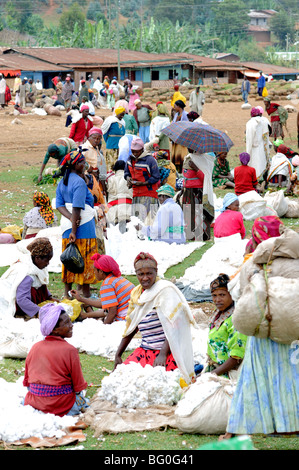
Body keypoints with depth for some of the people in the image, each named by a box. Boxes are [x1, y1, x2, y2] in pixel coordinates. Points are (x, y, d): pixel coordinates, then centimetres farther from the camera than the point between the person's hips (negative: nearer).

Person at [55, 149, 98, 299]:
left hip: (67, 226, 8)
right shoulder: (79, 182, -15)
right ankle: (86, 295, 5)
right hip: (84, 228, -8)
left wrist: (71, 218, -11)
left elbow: (59, 204, 3)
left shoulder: (63, 181, 11)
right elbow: (77, 208, -20)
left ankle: (67, 293, 16)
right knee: (85, 262, 0)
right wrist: (74, 231, -21)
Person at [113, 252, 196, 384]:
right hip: (145, 351, 7)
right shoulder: (137, 294, 15)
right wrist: (118, 355, 21)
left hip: (167, 352, -7)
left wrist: (163, 354, -28)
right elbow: (131, 328, 24)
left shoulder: (165, 290, -8)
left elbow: (173, 327, -18)